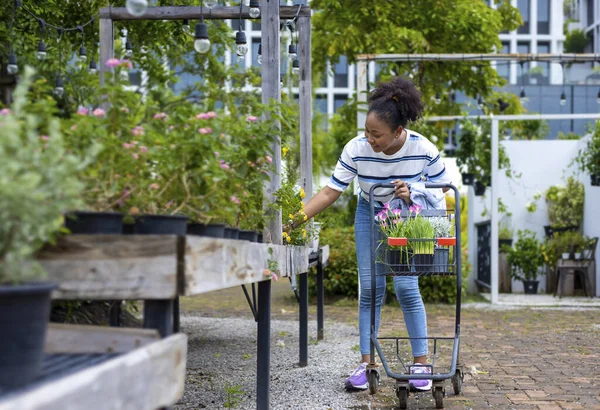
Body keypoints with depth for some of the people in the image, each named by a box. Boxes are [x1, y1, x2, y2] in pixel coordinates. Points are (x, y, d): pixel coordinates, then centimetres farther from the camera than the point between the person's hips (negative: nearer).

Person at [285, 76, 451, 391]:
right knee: (369, 288, -3)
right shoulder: (356, 149, -25)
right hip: (370, 216, 2)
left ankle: (421, 363, 3)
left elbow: (441, 187, -11)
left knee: (406, 286, -9)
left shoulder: (424, 150, -26)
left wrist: (413, 196, -30)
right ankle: (366, 364, 3)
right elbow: (331, 191, -20)